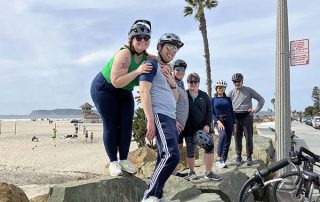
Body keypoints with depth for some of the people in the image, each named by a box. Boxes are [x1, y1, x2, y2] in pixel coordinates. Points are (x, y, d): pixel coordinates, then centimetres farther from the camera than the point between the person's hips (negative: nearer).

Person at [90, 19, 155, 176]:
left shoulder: (149, 58, -13)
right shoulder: (124, 54, -32)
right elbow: (116, 82, -36)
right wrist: (137, 71, -43)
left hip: (125, 92, 6)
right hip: (104, 89, -6)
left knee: (126, 125, 0)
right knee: (111, 125, -7)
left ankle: (124, 160, 9)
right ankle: (113, 162, 1)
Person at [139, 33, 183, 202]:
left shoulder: (167, 71, 26)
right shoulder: (152, 64, -1)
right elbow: (144, 92, -13)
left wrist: (173, 84, 5)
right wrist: (150, 120, -21)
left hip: (170, 117, 10)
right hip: (159, 115, -10)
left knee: (165, 158, 7)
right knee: (171, 155, -23)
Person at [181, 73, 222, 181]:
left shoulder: (204, 95, 6)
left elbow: (209, 110, 4)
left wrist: (207, 125, -6)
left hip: (203, 127, 2)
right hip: (189, 129, -1)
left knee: (209, 148, -5)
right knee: (190, 151, 7)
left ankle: (208, 172, 5)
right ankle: (192, 172, 23)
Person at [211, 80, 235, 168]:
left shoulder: (228, 99, 11)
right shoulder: (213, 100, 5)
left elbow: (232, 111, 12)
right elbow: (211, 113, -1)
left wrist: (234, 124, 8)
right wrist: (218, 121, -16)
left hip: (228, 121, 3)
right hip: (218, 121, -3)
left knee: (227, 141, -2)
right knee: (223, 135, -30)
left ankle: (223, 161, 7)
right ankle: (219, 157, -23)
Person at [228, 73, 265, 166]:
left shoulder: (249, 90, 2)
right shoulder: (232, 92, 7)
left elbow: (261, 100, 5)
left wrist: (256, 110, -3)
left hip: (247, 116, -2)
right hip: (235, 117, 2)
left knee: (249, 137, -1)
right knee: (237, 138, 5)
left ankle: (249, 157, 11)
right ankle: (238, 157, 13)